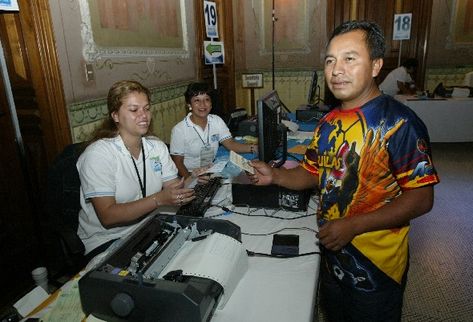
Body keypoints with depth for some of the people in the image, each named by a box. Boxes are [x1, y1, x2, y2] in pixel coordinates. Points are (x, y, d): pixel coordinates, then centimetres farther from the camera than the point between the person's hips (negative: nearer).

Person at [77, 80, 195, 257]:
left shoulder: (157, 146, 6)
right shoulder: (98, 154, -15)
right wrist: (159, 199, -29)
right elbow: (107, 217, -21)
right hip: (106, 241, -6)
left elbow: (173, 188, 0)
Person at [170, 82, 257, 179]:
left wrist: (253, 148, -22)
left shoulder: (217, 121, 3)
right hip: (191, 175, -4)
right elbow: (178, 163, -8)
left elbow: (230, 144, -5)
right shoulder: (179, 130, -12)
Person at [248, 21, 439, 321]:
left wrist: (353, 225, -26)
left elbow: (421, 198, -21)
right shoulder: (330, 121, 2)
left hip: (376, 264, -6)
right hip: (331, 253, 7)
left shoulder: (399, 123, -20)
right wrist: (275, 176, -8)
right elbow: (313, 173, 9)